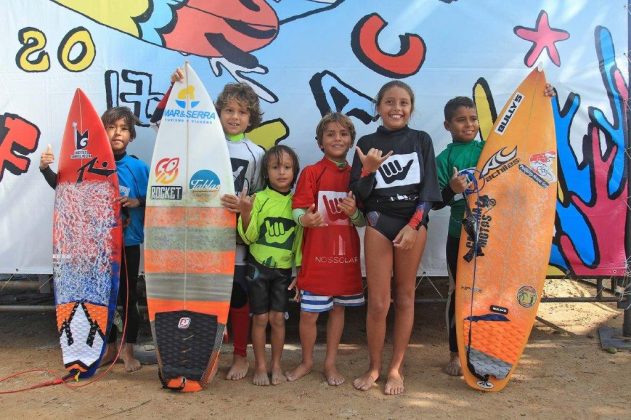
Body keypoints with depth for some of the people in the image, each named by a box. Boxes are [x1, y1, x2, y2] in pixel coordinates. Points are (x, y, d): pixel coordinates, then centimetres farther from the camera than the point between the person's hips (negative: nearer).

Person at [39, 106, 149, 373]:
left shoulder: (138, 167, -4)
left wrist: (137, 203, -19)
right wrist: (46, 170, -9)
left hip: (128, 242, -2)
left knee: (128, 296, 7)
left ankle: (128, 350, 22)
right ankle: (109, 348, 29)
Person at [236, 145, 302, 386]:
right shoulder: (258, 199, -5)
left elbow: (301, 239, 5)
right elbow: (249, 237, -7)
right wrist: (245, 213, -23)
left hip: (284, 269, 1)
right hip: (259, 267, -1)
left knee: (278, 318, 5)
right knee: (260, 318, 4)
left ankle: (276, 365, 19)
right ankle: (260, 366, 16)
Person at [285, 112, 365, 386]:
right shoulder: (311, 173, -3)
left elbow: (364, 221, 7)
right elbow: (298, 212, -10)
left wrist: (354, 213, -15)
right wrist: (306, 219, -33)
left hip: (346, 255, 3)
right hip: (316, 255, -3)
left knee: (338, 309, 13)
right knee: (308, 313, 1)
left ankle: (331, 363, 28)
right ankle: (307, 361, 25)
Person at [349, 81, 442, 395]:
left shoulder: (421, 140, 4)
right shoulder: (367, 143, 2)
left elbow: (429, 188, 0)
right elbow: (358, 195, 0)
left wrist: (413, 225, -11)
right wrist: (368, 170, -19)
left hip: (414, 221, 1)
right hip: (379, 222, 0)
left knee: (405, 297, 8)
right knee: (378, 302, 0)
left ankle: (395, 368, 20)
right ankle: (374, 367, 18)